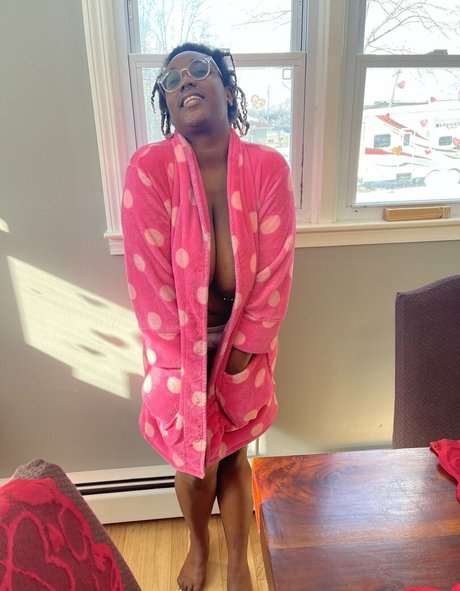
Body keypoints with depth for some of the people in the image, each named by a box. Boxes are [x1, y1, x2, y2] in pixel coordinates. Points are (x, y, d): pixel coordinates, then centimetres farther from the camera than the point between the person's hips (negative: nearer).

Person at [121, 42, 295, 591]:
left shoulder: (268, 167, -12)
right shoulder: (148, 168, -16)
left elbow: (275, 272, -10)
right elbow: (148, 276, -16)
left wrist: (243, 350, -8)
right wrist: (183, 360, -11)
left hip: (244, 344, 1)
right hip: (180, 346, 0)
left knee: (233, 456, 18)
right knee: (194, 463, 15)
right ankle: (198, 547, 52)